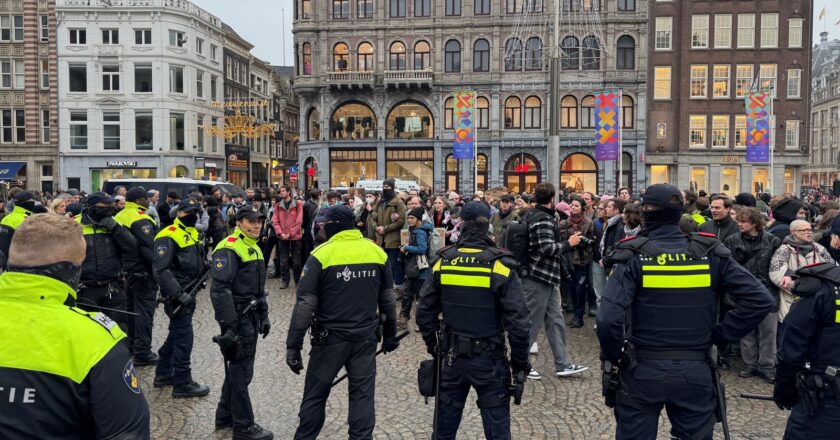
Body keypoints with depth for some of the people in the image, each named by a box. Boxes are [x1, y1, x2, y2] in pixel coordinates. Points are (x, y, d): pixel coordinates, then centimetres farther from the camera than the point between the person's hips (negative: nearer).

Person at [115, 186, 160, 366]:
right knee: (144, 311, -4)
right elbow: (148, 248, -24)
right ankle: (142, 353, 0)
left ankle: (129, 346, 31)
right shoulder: (141, 219, -18)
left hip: (127, 270, 9)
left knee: (131, 307, 19)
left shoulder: (119, 216, 9)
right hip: (143, 272, -9)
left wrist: (122, 265, 20)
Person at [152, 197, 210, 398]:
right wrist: (179, 294, -27)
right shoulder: (168, 236, -16)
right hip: (176, 294, -9)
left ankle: (163, 374, 31)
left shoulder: (192, 233, 13)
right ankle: (182, 383, 4)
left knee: (176, 334, 18)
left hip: (188, 292, 9)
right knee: (184, 337, -6)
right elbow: (160, 270, -23)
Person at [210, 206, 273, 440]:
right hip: (237, 317, -10)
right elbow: (220, 289, -23)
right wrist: (229, 324, -26)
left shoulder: (254, 248, 15)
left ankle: (225, 416, 32)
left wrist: (264, 315, 20)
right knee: (241, 370, -2)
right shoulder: (229, 249, -16)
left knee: (237, 367, 18)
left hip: (251, 316, 10)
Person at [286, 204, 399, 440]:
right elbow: (387, 299, 8)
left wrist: (293, 346, -7)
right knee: (362, 394, 11)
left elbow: (305, 304, -13)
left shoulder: (322, 254, -12)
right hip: (366, 337, 3)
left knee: (315, 394, 13)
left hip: (330, 337, -3)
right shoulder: (377, 252, 1)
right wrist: (390, 334, 20)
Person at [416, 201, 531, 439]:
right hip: (490, 358, -3)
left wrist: (432, 343, 17)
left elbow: (425, 311, 2)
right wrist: (520, 359, -2)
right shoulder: (500, 266, -14)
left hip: (453, 355, 3)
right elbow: (517, 319, -15)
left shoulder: (443, 262, -4)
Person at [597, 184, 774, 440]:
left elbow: (609, 319, -24)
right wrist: (721, 334, 1)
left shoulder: (633, 256, -13)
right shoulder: (710, 253, -3)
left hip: (642, 372, -2)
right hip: (695, 372, 3)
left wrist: (613, 355, -8)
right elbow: (760, 300, -6)